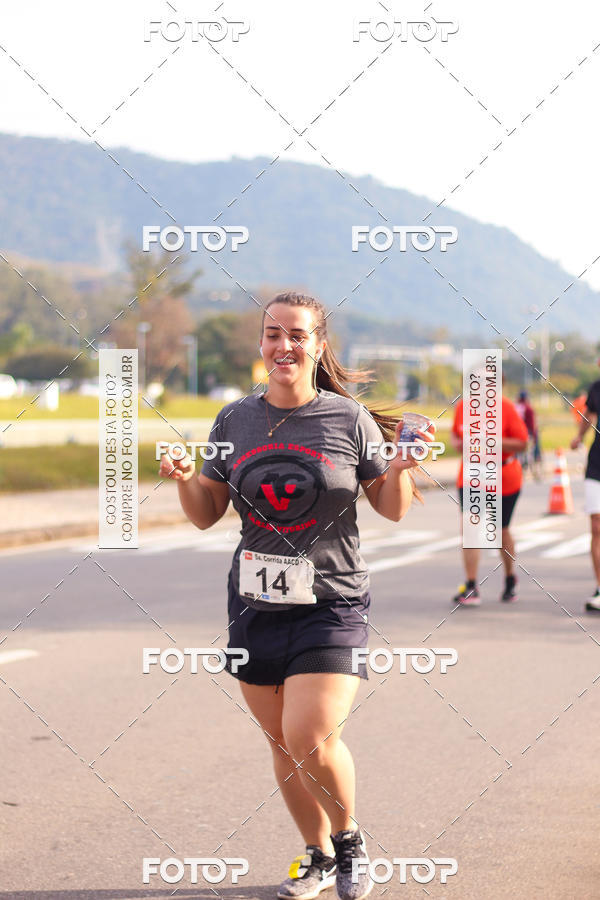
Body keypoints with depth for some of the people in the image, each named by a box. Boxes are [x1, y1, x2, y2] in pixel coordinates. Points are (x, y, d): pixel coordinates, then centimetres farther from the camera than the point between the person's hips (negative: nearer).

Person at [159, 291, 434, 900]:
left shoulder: (349, 419, -4)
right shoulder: (235, 421, 4)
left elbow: (391, 509, 4)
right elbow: (205, 514, 9)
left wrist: (400, 472, -16)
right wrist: (184, 478, -10)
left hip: (332, 604, -4)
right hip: (256, 605, 4)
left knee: (310, 739, -16)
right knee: (282, 745, 10)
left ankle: (349, 838, 12)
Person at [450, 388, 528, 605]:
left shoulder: (505, 407, -11)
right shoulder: (462, 407, 1)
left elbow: (522, 442, -12)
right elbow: (454, 433, 17)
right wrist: (457, 443, -7)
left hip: (504, 480, -2)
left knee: (501, 530, 13)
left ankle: (510, 579, 38)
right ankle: (470, 589, -15)